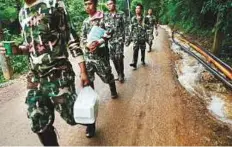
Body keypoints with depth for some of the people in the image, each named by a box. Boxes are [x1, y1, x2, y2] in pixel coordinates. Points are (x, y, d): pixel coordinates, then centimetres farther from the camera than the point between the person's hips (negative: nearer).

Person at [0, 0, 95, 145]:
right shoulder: (23, 13, 14)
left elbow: (72, 39, -6)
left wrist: (83, 71, -10)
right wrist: (17, 50, 0)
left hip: (59, 75, -5)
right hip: (35, 78, 6)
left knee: (72, 115, 7)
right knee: (39, 124, 7)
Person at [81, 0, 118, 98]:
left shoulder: (103, 18, -2)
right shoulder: (85, 21, 13)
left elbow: (108, 32, -14)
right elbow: (82, 37, 9)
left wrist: (98, 43, -27)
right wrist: (88, 44, -13)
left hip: (101, 53, -4)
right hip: (88, 54, 5)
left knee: (106, 74, 6)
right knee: (88, 76, 8)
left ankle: (113, 91, 32)